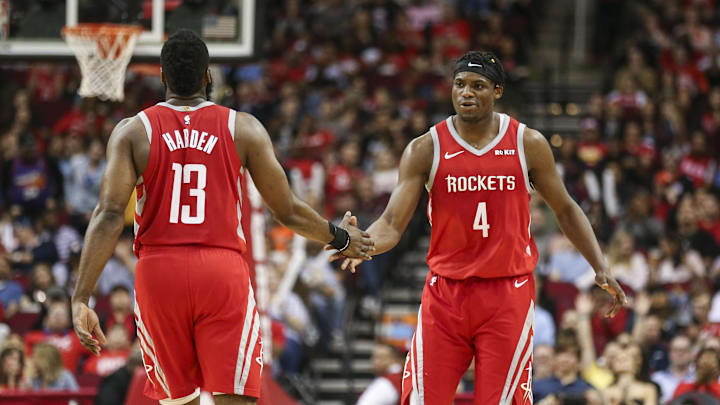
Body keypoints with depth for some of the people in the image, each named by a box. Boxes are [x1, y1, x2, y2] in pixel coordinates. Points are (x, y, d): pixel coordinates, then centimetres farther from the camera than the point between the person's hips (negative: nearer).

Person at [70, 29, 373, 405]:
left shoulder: (132, 132, 2)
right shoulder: (243, 129, 3)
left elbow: (110, 215, -9)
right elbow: (288, 211, 6)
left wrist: (81, 298, -11)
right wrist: (340, 239, 25)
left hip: (159, 273, 1)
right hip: (223, 272, -1)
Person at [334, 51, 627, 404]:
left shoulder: (528, 144, 0)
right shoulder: (426, 149, -3)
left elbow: (565, 210, 12)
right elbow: (392, 223, -8)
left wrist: (601, 268, 4)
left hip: (508, 295, 0)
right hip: (446, 293, 0)